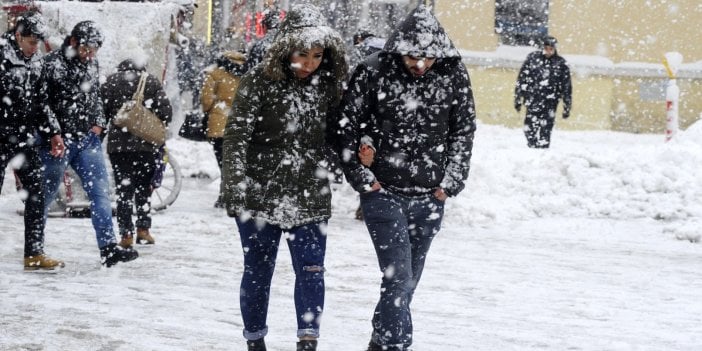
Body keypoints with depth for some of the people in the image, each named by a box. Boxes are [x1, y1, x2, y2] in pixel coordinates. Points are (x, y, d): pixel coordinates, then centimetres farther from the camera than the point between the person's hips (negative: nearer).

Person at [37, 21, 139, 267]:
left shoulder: (91, 64, 9)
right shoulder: (53, 64, -11)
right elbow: (42, 102, -13)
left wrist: (99, 123, 9)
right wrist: (54, 133, -19)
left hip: (88, 140, 6)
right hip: (58, 142, -5)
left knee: (100, 191, -6)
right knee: (46, 194, 6)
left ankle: (108, 248, -11)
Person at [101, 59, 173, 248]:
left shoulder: (111, 82, 3)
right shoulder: (151, 81, 4)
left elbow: (102, 111, -2)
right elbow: (166, 112, -4)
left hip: (118, 144, 0)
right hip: (147, 145, 0)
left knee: (123, 189, 3)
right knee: (143, 187, 14)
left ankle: (126, 234, -3)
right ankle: (143, 228, 7)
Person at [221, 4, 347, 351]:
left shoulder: (326, 85, 2)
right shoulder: (260, 80, -10)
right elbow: (237, 133, -14)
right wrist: (236, 185, -22)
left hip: (310, 198, 2)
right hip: (260, 194, -2)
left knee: (311, 271, -5)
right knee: (258, 271, 10)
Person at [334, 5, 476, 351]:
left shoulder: (453, 75, -4)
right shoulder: (373, 72, -11)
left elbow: (464, 130, 8)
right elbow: (346, 125, -2)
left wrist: (451, 181, 2)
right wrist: (361, 177, -5)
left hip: (430, 197, 3)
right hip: (383, 193, -3)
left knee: (408, 279, 14)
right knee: (399, 276, -12)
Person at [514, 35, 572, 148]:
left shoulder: (561, 64, 3)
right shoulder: (532, 58, 4)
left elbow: (567, 87, 7)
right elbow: (521, 79, 8)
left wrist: (567, 107, 7)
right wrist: (518, 99, 6)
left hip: (550, 103, -1)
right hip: (533, 100, 1)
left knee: (545, 131, -4)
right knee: (529, 128, -4)